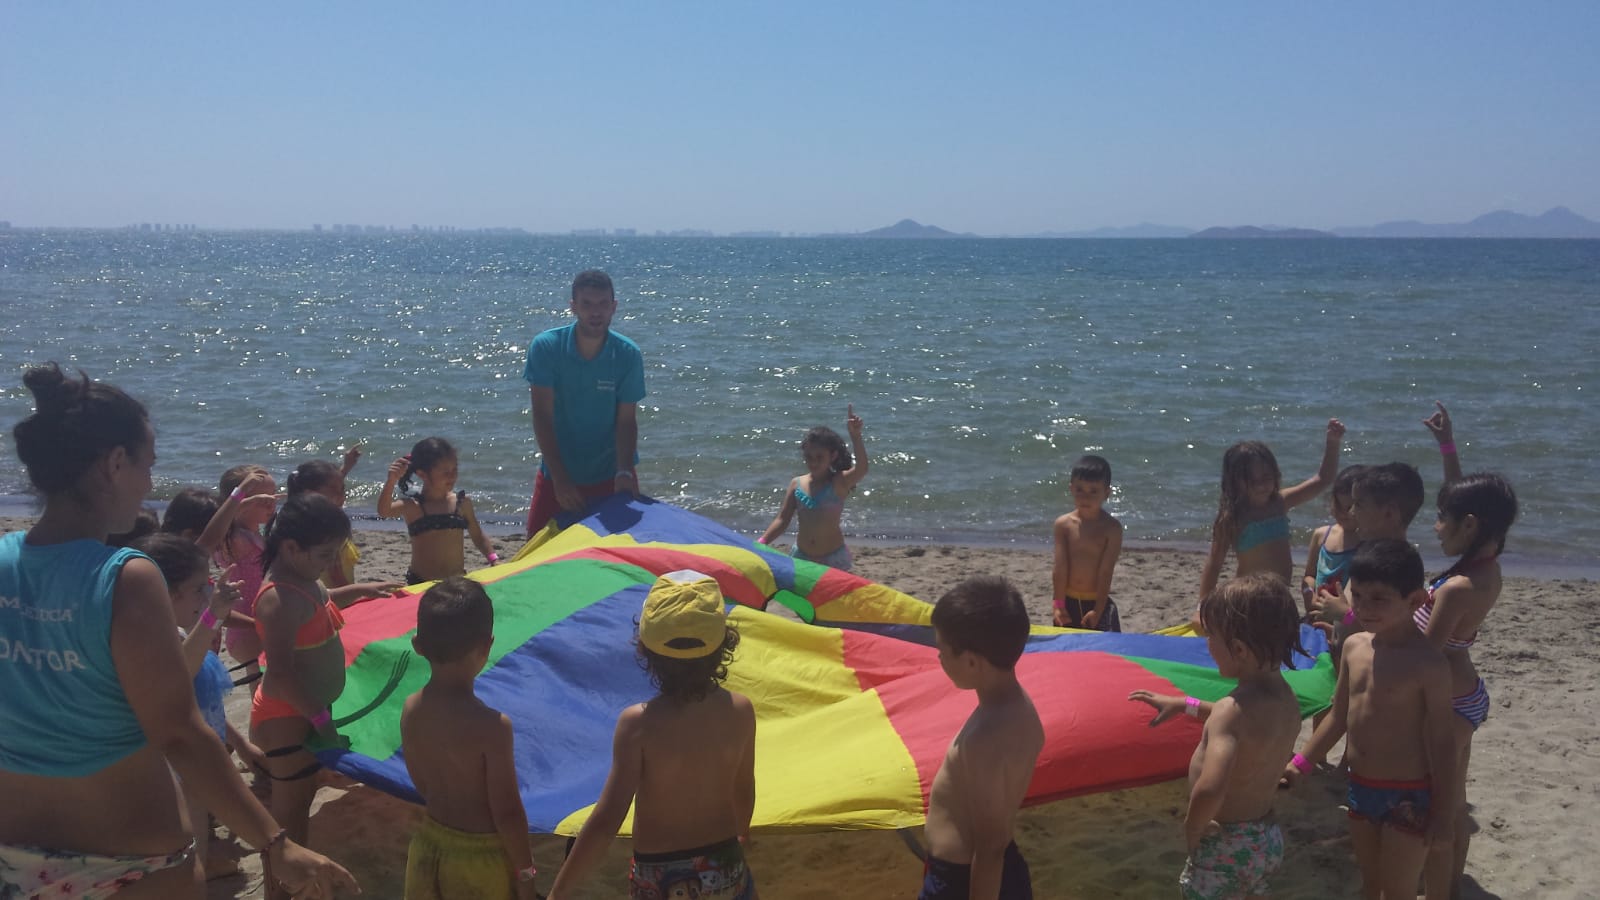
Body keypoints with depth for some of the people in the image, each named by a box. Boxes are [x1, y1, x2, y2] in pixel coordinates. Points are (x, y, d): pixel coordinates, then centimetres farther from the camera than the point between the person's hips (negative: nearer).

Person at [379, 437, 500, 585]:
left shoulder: (462, 502, 4)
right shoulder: (412, 506, -6)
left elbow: (478, 538, 13)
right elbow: (384, 511, -25)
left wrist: (495, 560, -2)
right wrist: (391, 481, -41)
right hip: (420, 584, -3)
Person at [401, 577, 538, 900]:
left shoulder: (411, 710, -9)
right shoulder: (491, 726, -28)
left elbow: (422, 783, 6)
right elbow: (507, 813, -19)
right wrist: (525, 874, -7)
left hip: (431, 844, 6)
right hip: (482, 857, -6)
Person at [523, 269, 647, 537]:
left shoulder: (628, 355, -12)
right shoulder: (545, 347, -14)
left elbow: (626, 421, -11)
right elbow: (543, 417, -16)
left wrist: (624, 473, -27)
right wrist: (559, 479, -23)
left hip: (611, 474, 0)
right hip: (557, 474, 0)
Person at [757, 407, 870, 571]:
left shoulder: (839, 482, -12)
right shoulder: (797, 484, 0)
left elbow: (861, 470, -32)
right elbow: (782, 520, 1)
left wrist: (855, 436, -45)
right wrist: (762, 542, -13)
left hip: (833, 557, -4)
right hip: (801, 556, 4)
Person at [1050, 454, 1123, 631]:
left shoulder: (1112, 528, -11)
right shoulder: (1063, 524, -4)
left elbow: (1106, 571, -13)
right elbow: (1060, 568, -6)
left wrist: (1098, 610, -16)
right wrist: (1059, 604, -9)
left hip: (1097, 603, -3)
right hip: (1069, 602, 3)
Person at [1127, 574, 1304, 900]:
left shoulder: (1231, 709, -28)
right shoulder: (1287, 699, -3)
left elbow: (1209, 790, -42)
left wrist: (1192, 827, -23)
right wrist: (1185, 705, 25)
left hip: (1225, 846, -8)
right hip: (1268, 840, 8)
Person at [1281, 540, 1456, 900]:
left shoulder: (1428, 663, -19)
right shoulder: (1354, 646, 0)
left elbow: (1442, 740, -14)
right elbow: (1339, 715, 12)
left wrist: (1444, 812, -11)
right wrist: (1301, 763, 12)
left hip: (1408, 796, -7)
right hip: (1360, 788, 7)